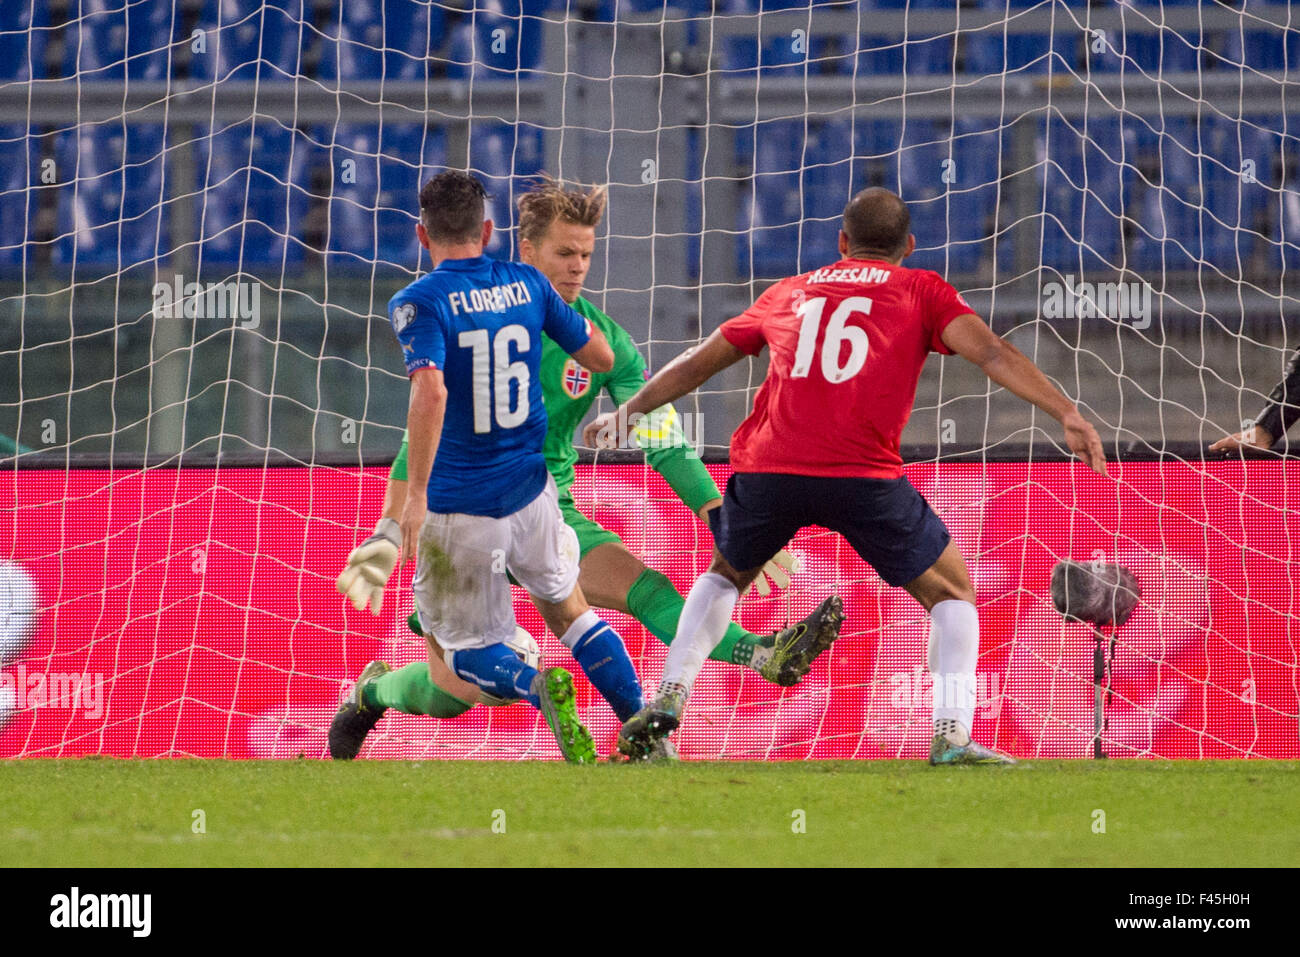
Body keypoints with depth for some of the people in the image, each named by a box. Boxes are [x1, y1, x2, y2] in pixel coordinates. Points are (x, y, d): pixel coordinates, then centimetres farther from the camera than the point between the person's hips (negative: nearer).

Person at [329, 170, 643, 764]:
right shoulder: (528, 285, 2)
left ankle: (535, 686, -22)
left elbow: (430, 392, -29)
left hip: (459, 508, -4)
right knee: (568, 611, 27)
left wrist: (416, 492, -26)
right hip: (530, 491, 4)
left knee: (467, 649, 11)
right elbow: (602, 358, 12)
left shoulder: (418, 303, -12)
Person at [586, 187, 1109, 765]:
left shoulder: (787, 294, 26)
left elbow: (697, 364, 33)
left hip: (765, 467, 3)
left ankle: (668, 699, 16)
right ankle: (952, 737, -6)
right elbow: (991, 353, 0)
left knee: (725, 575, 32)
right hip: (862, 476, -3)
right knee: (952, 591, 13)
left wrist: (626, 413, 45)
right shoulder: (921, 292, 16)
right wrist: (1065, 413, -5)